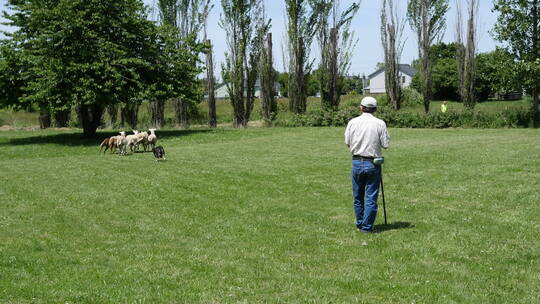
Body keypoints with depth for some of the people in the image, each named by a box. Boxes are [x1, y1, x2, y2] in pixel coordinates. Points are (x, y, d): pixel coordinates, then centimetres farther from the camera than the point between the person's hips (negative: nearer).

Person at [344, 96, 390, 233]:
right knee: (371, 197, 4)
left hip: (357, 162, 2)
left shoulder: (352, 122, -2)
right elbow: (386, 144, -6)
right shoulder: (380, 123, -7)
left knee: (358, 196, 15)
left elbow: (347, 142, 1)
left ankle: (360, 223, 24)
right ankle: (367, 226, 4)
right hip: (373, 164, -2)